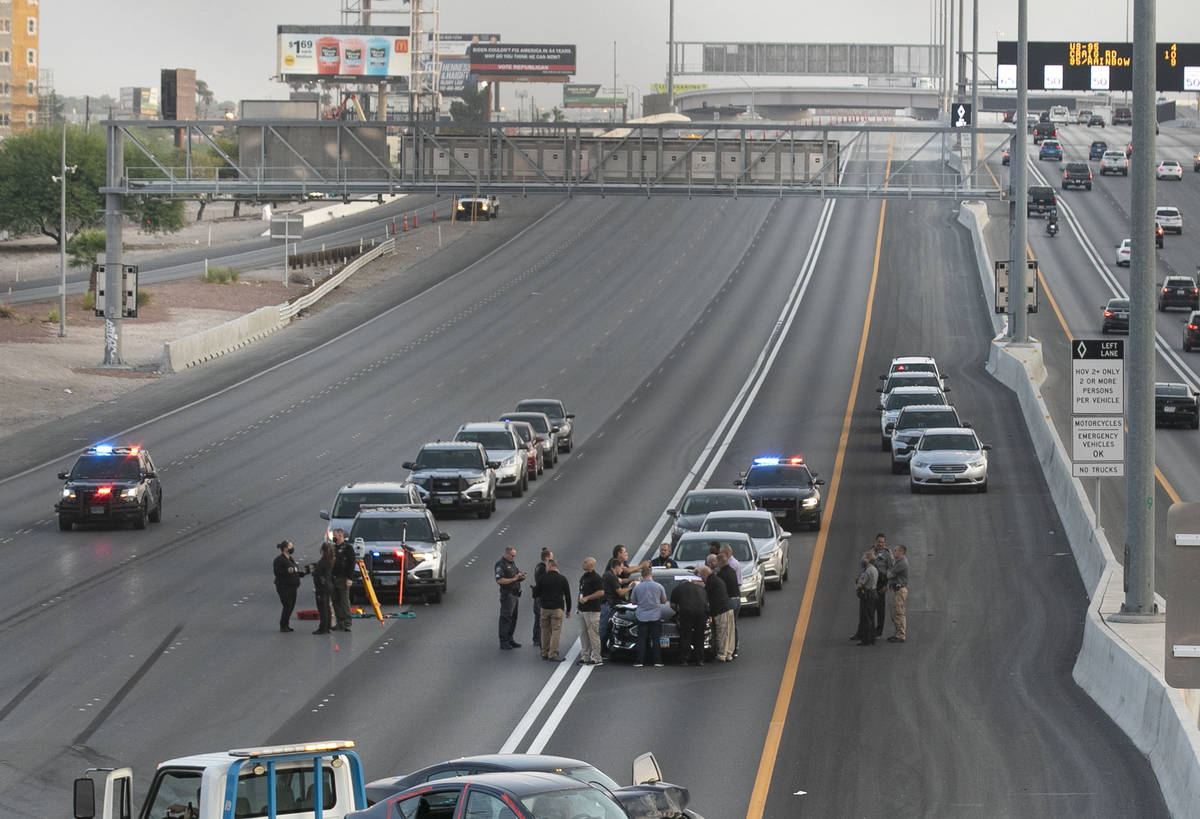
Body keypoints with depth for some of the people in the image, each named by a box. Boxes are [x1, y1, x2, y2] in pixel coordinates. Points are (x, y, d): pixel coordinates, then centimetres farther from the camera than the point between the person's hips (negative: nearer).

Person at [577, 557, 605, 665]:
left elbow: (601, 592, -20)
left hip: (592, 610, -10)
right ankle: (585, 656, 16)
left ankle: (596, 658, -5)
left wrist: (587, 598, -21)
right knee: (583, 634, 11)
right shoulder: (584, 577, 16)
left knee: (593, 634, -7)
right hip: (582, 610, 10)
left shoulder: (596, 578, -12)